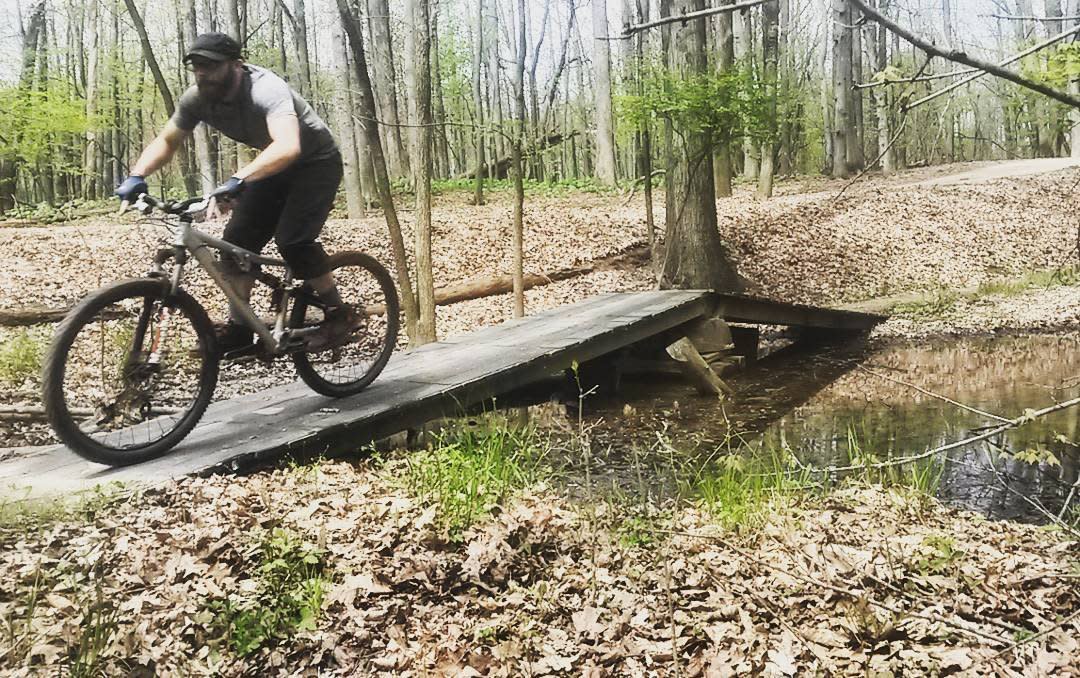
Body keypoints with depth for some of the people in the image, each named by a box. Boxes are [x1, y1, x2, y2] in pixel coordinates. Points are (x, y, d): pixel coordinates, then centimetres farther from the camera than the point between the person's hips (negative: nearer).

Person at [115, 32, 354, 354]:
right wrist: (137, 176, -21)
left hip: (315, 162, -7)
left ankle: (339, 313, -5)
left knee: (293, 240, -24)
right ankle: (238, 327, 7)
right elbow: (166, 141, -3)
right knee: (237, 239, -5)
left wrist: (239, 180, -62)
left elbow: (288, 147, -51)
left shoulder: (266, 90, -34)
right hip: (273, 166, 7)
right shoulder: (197, 98, -12)